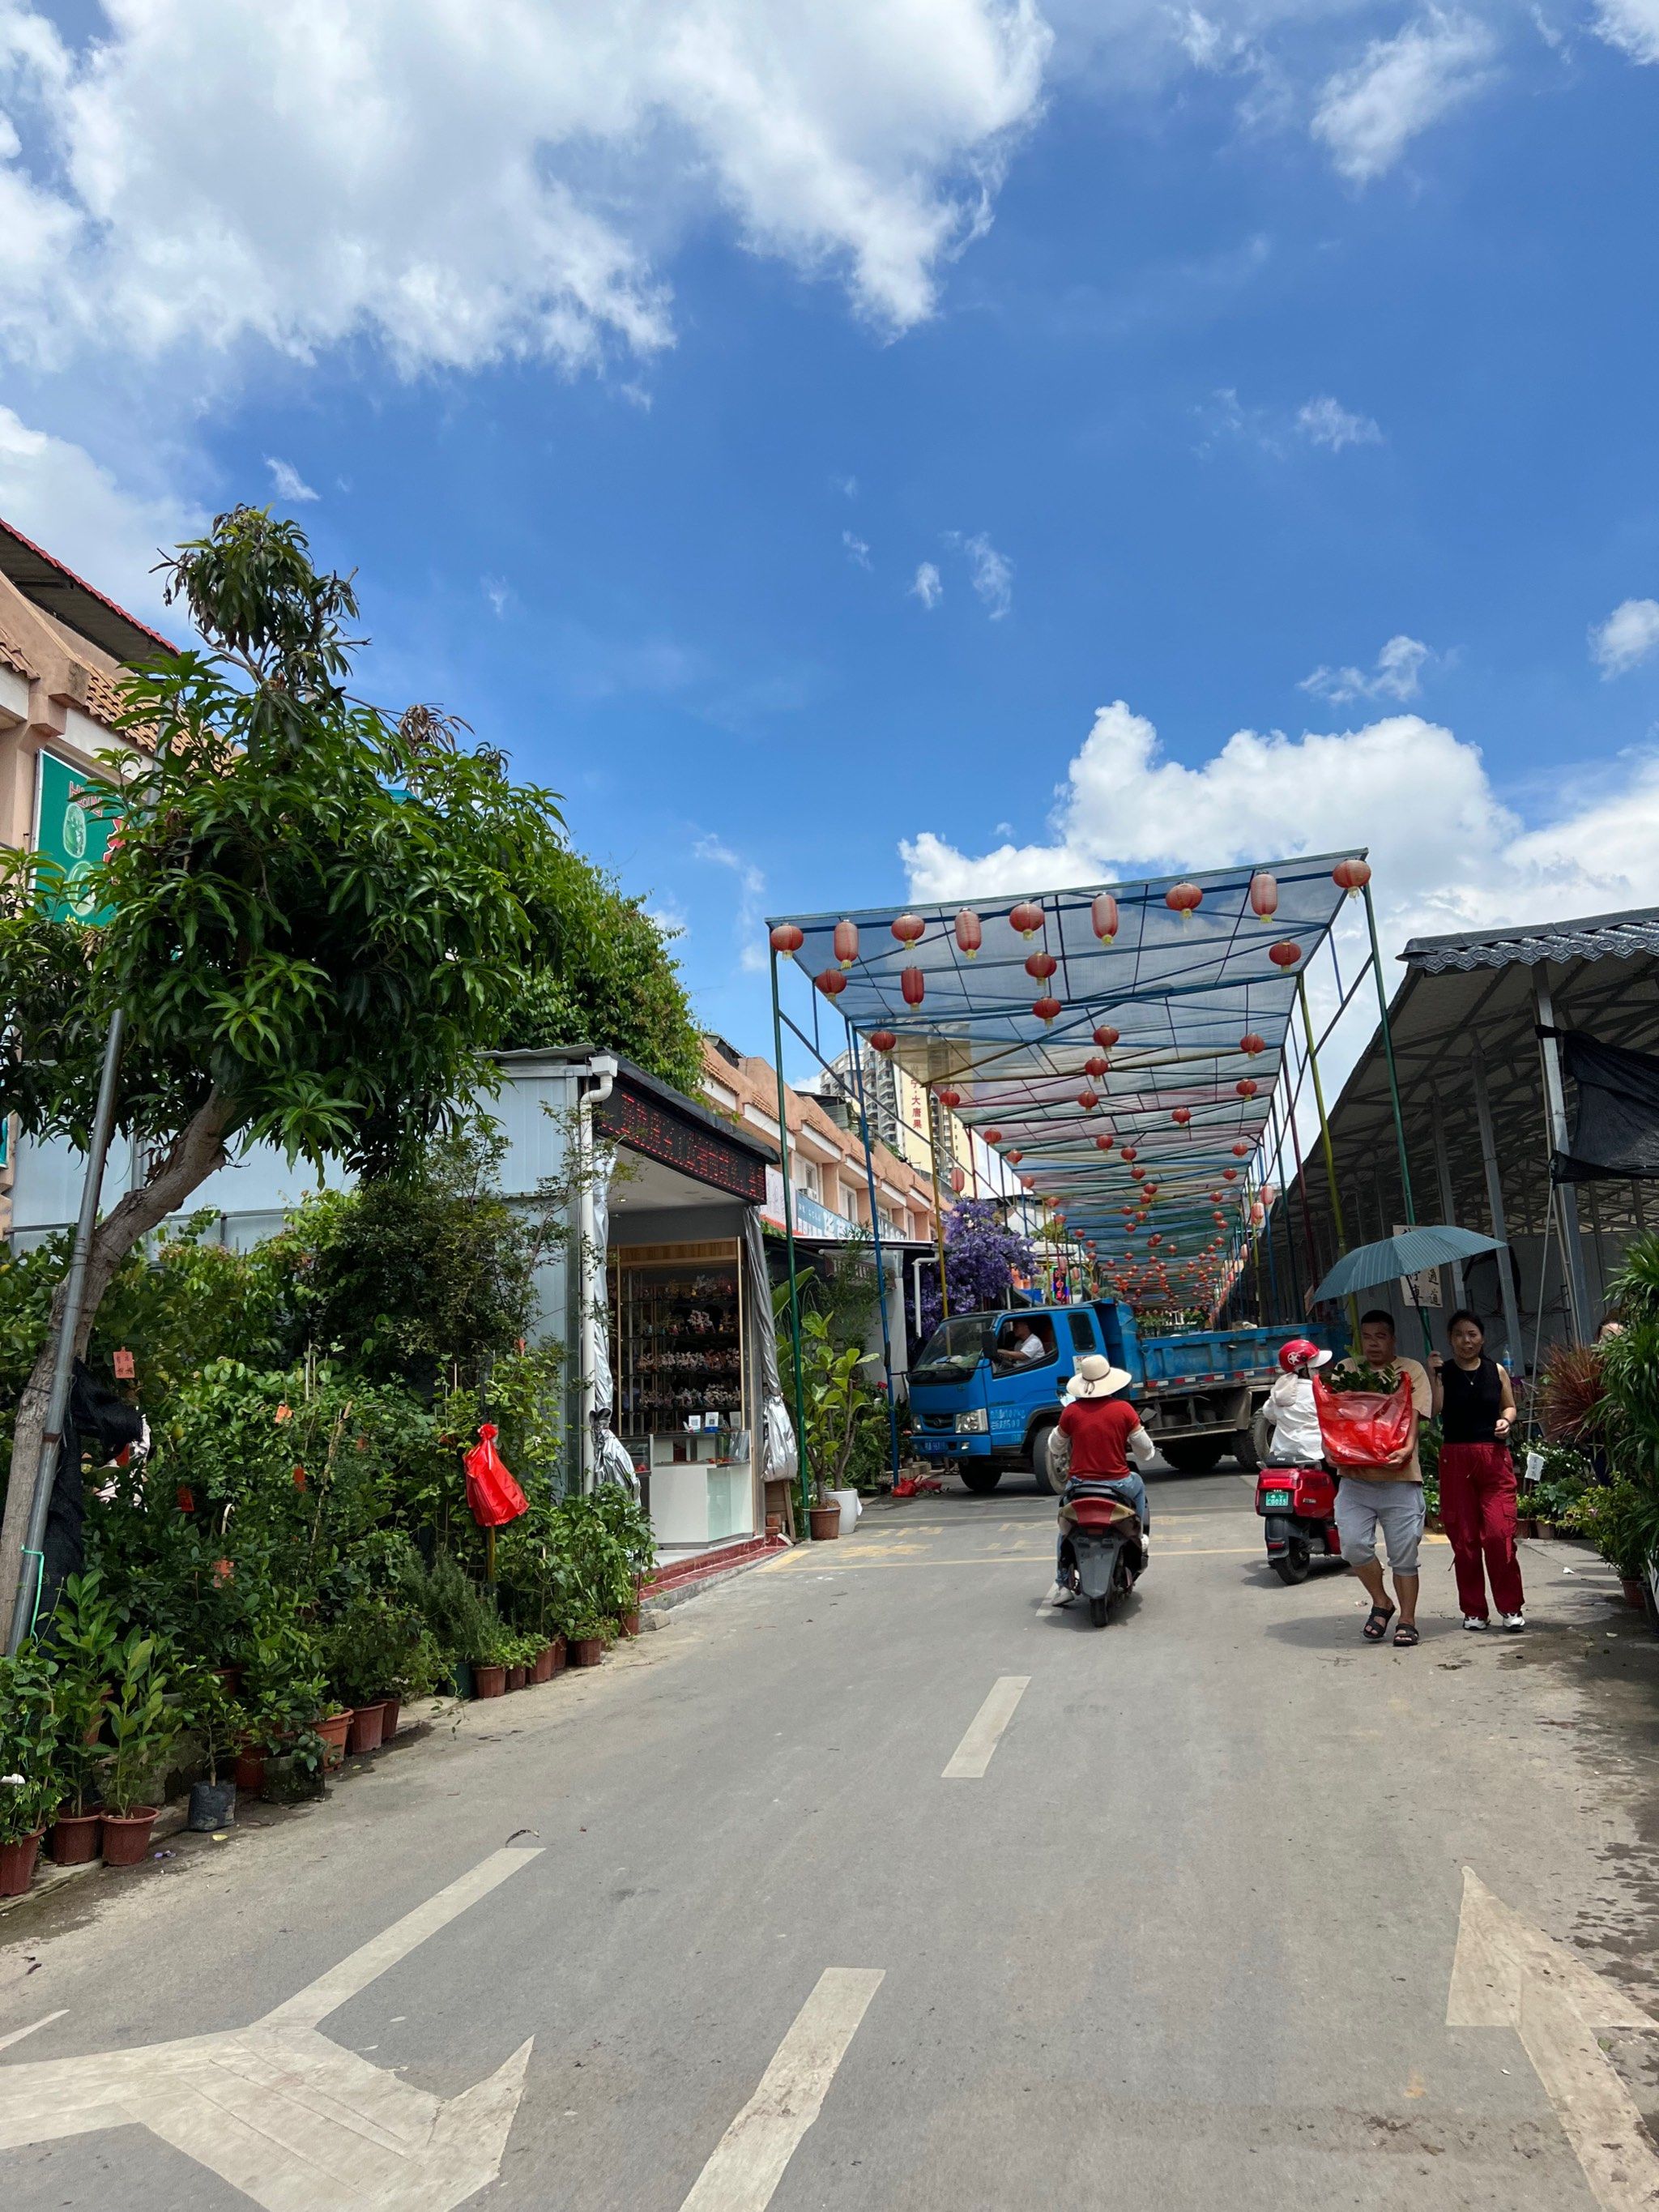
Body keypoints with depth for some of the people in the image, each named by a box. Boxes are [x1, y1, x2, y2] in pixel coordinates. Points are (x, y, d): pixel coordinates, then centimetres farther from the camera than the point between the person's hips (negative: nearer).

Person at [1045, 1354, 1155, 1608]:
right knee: (1138, 1487, 34)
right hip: (1118, 1484, 0)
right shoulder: (1123, 1409, -7)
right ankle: (1140, 1537, 33)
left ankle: (1062, 1584, 19)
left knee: (1065, 1526, 25)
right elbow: (1146, 1450, 0)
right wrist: (1150, 1451, 25)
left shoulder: (1071, 1411, -4)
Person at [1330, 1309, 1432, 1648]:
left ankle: (1407, 1621, 18)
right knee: (1354, 1545, -8)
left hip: (1399, 1477, -2)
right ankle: (1380, 1604, 15)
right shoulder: (1346, 1369, 13)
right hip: (1355, 1477, 2)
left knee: (1404, 1554, 4)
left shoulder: (1410, 1370, 7)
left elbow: (1415, 1415, -3)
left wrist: (1407, 1449, -21)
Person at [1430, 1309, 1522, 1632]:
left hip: (1494, 1458, 0)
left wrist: (1506, 1421, -2)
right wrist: (1434, 1375, -16)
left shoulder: (1497, 1372, 7)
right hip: (1456, 1459, 0)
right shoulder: (1442, 1372, 2)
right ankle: (1473, 1610, 15)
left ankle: (1511, 1608, 5)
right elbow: (1433, 1411, -10)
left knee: (1499, 1534, -9)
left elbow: (1509, 1406, 18)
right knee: (1464, 1538, 4)